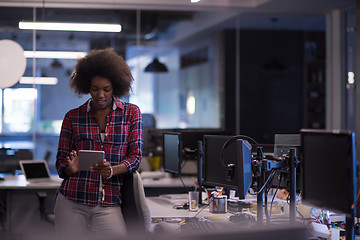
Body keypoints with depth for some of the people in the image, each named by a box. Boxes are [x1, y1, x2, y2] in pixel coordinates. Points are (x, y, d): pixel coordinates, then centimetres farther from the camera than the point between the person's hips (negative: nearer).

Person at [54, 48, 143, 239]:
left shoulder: (131, 113, 7)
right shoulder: (73, 117, 8)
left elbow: (135, 156, 1)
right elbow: (61, 162, 10)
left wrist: (112, 170, -18)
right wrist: (72, 168, -13)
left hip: (110, 204, 0)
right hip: (71, 202, 1)